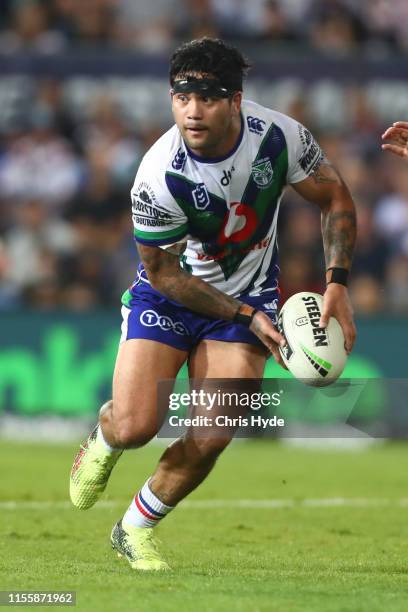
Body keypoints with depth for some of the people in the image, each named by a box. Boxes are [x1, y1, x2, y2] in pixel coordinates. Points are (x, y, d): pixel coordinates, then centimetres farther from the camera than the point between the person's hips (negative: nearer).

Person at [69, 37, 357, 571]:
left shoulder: (279, 135, -22)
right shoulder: (158, 177, -29)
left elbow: (335, 198, -4)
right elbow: (162, 271, -16)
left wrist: (337, 285, -15)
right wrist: (247, 317, -19)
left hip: (250, 294, 2)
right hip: (168, 294, -2)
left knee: (210, 440, -11)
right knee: (134, 428, -17)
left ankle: (136, 529, 16)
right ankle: (102, 439, 24)